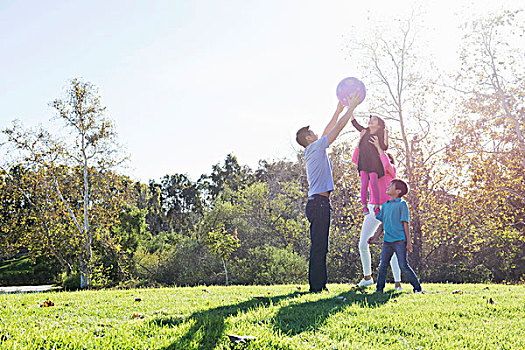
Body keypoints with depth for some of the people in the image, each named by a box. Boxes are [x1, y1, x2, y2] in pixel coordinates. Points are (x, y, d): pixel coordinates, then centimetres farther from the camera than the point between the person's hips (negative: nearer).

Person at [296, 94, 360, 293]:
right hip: (319, 203, -10)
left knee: (320, 246, 10)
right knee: (318, 246, -10)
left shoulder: (314, 151, 20)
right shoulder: (315, 147, -4)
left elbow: (328, 132, 31)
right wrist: (351, 107, 6)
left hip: (318, 203, 10)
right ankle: (316, 285, -9)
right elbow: (338, 128, -3)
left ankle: (318, 284, 14)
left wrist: (338, 111, 35)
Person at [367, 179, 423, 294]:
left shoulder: (402, 204, -3)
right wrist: (375, 236, 9)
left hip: (400, 241, -6)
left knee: (403, 265, -9)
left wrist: (409, 242, -7)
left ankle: (418, 288, 2)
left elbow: (405, 224, -5)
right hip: (387, 241, 6)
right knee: (383, 265, 2)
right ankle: (379, 289, 12)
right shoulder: (385, 205, 15)